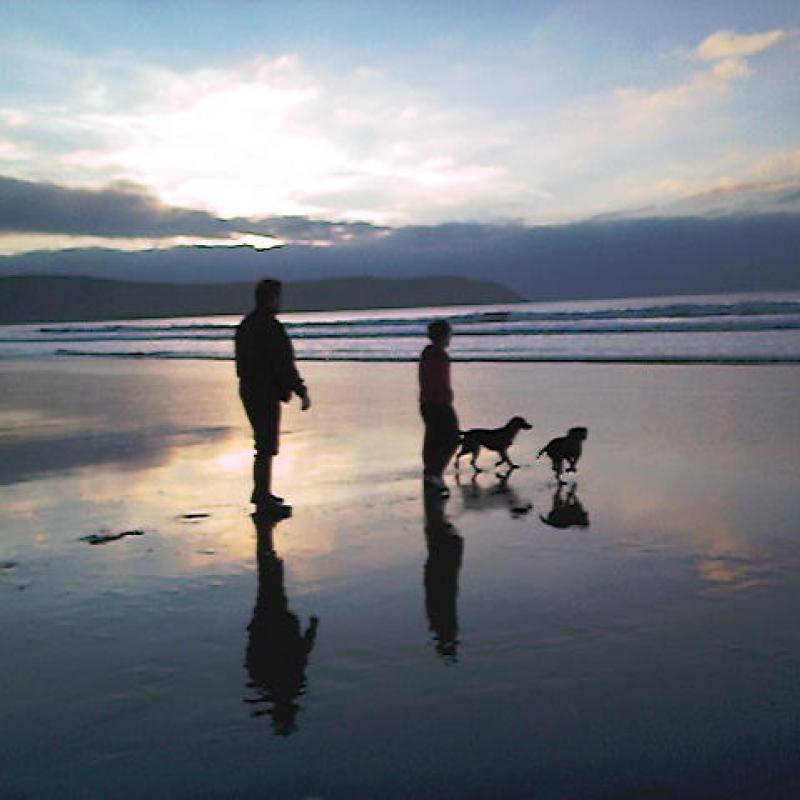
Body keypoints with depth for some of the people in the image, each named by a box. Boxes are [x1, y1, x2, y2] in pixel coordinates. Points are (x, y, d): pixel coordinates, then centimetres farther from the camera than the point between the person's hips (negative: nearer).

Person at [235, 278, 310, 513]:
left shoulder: (246, 324, 11)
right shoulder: (270, 327, -19)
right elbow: (284, 364, -22)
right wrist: (302, 392, -18)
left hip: (250, 390, 10)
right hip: (265, 394, -10)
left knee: (265, 442, 20)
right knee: (266, 447, -4)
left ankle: (260, 492, 30)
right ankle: (264, 500, 0)